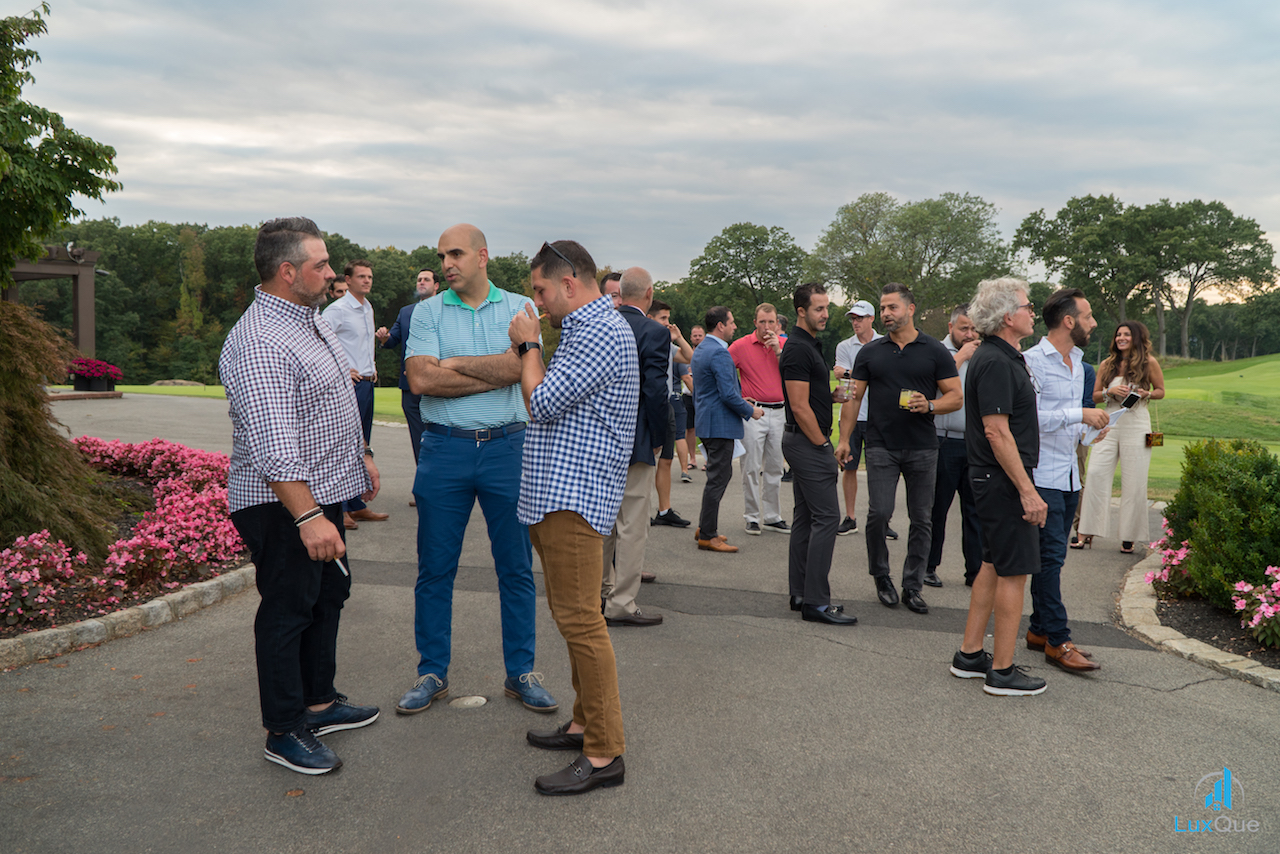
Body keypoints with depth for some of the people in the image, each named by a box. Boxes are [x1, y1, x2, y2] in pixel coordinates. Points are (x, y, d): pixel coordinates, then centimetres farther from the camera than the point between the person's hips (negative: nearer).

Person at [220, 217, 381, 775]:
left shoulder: (312, 321, 11)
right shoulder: (258, 342, -23)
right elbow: (273, 444, -30)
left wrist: (361, 455, 24)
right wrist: (307, 517, -34)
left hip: (324, 493, 10)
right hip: (283, 504, -10)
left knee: (328, 596, 18)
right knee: (288, 609, 0)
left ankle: (319, 702, 33)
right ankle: (283, 732, 14)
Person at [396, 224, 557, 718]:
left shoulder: (519, 308, 4)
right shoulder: (428, 311, 5)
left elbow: (519, 365, -13)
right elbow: (420, 379, -10)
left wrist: (453, 364, -7)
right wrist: (495, 373, -9)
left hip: (507, 448, 0)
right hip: (444, 449, 1)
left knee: (516, 567, 6)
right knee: (434, 569, 6)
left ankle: (520, 673, 19)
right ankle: (433, 672, 21)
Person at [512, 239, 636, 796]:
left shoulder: (601, 333, -15)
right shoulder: (584, 328, 21)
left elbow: (541, 403, -17)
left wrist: (529, 345, -3)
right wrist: (533, 347, 18)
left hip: (573, 495, -11)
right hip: (555, 493, 11)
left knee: (579, 619, -10)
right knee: (573, 617, 16)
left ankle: (604, 753, -3)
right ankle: (587, 722, 27)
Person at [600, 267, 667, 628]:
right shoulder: (655, 332, -13)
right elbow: (656, 390, -18)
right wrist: (657, 439, -6)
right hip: (635, 438, -7)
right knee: (632, 524, 2)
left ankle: (600, 587, 32)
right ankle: (621, 604, 7)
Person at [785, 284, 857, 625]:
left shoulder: (809, 346, 17)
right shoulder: (798, 349, -16)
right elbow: (800, 406, -20)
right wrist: (822, 445, -15)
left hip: (804, 442, 11)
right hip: (808, 443, -11)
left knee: (805, 517, 12)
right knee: (826, 517, -11)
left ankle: (800, 593, 19)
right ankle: (816, 602, -8)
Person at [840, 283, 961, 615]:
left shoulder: (935, 351, 3)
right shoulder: (870, 352, 7)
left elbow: (956, 397, 3)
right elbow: (853, 398, 7)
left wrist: (930, 405, -17)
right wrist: (844, 439, 0)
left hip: (923, 448, 0)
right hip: (881, 447, 0)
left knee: (921, 519, 4)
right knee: (879, 513, -8)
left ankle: (912, 586, 16)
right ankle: (881, 576, 15)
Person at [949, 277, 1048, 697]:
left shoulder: (1004, 358, 15)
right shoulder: (996, 363, -18)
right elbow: (996, 431, -23)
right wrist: (1027, 490, -23)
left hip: (994, 479, 11)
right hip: (1004, 479, -11)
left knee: (994, 565, 15)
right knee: (1014, 571, -4)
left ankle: (970, 655, 24)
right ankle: (1002, 671, 5)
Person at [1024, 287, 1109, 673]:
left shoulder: (1078, 362, 16)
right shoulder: (1033, 360, -11)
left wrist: (1086, 431, 10)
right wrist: (1079, 414, -19)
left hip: (1069, 475, 8)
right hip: (1042, 476, -8)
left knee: (1052, 555, 12)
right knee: (1051, 555, -8)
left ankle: (1040, 629, 21)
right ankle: (1057, 641, -2)